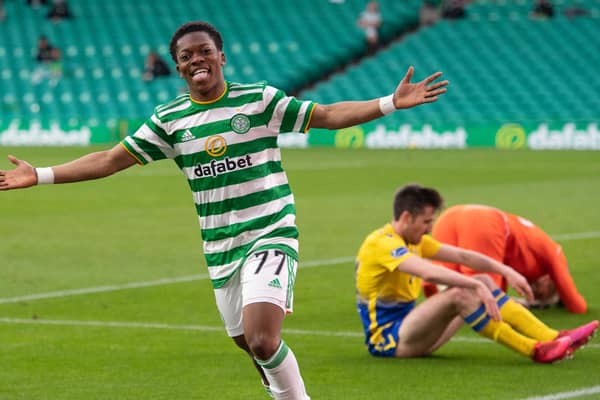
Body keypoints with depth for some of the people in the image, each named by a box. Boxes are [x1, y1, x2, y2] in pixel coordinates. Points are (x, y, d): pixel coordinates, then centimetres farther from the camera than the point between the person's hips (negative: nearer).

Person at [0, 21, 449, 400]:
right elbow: (110, 160, 5)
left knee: (262, 341, -23)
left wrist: (392, 102, -13)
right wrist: (40, 176, -1)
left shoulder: (259, 100, -4)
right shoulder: (168, 120, 3)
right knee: (255, 347, 10)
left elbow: (328, 115, -2)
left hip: (271, 236, -4)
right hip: (220, 250, 4)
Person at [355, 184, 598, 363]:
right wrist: (477, 286, -38)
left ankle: (553, 338, -13)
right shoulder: (384, 243, -19)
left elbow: (462, 256, 9)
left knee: (484, 283, -2)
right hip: (387, 337, -10)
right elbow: (429, 272, -35)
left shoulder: (414, 240, 12)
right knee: (459, 294, -30)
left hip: (405, 328, 10)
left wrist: (505, 271, -3)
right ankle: (535, 350, -29)